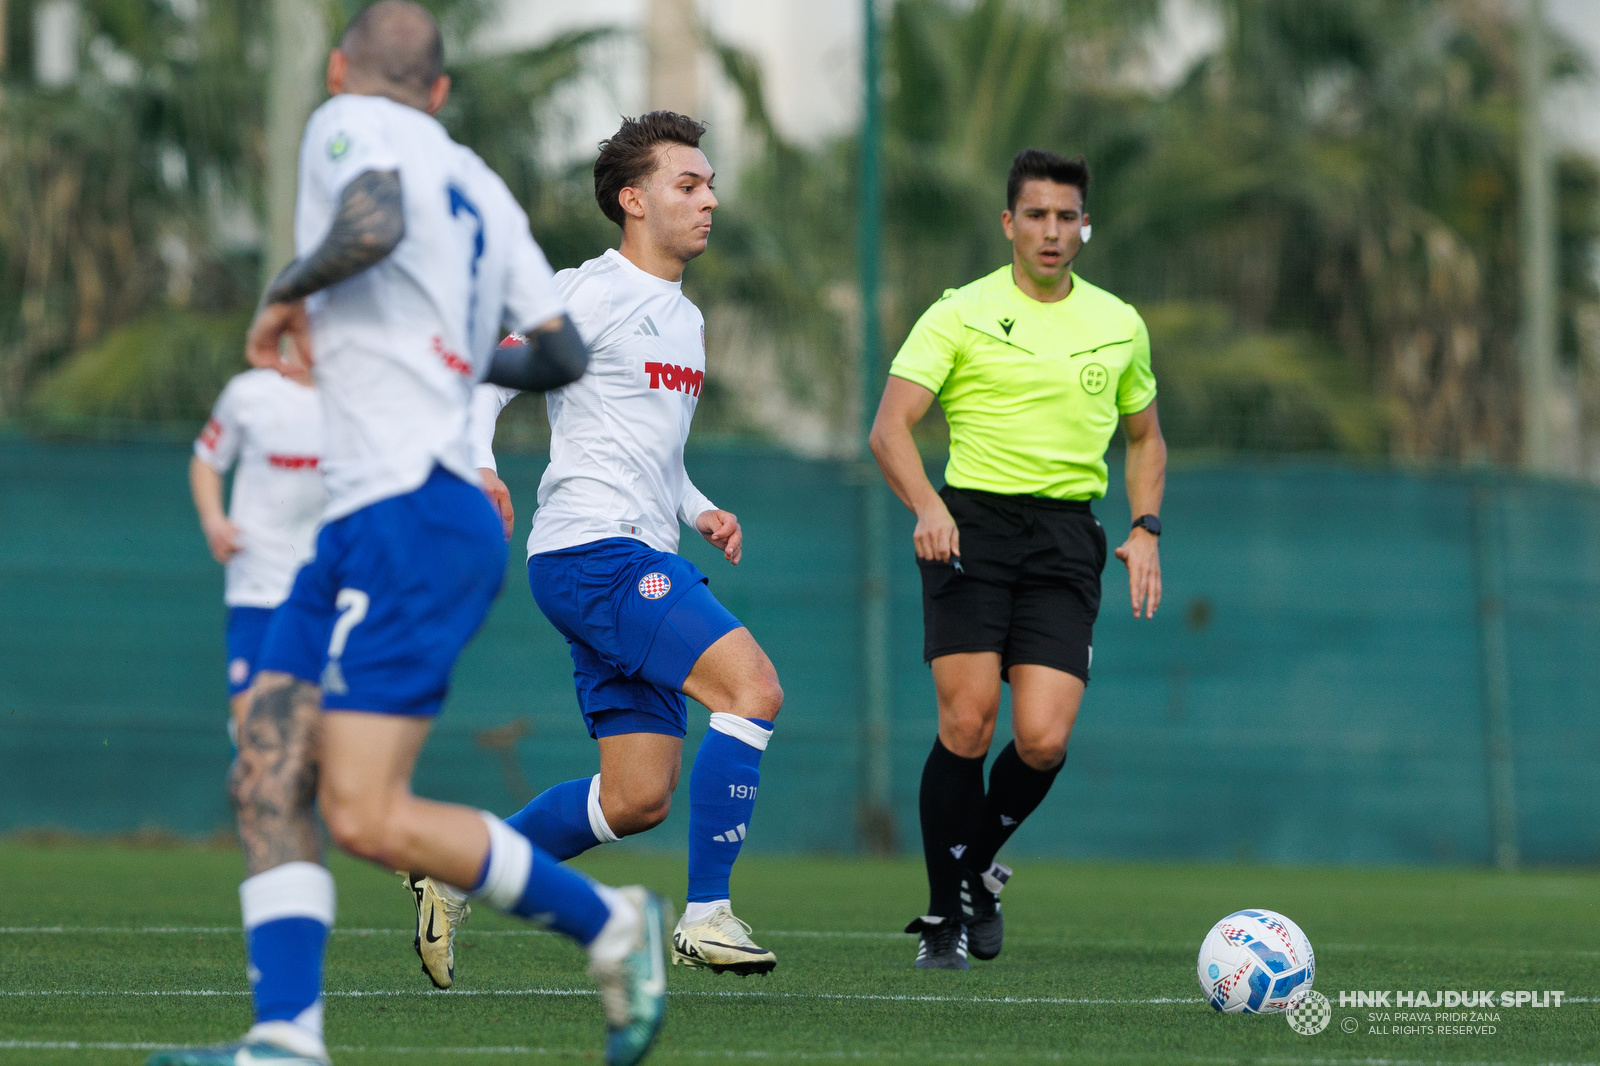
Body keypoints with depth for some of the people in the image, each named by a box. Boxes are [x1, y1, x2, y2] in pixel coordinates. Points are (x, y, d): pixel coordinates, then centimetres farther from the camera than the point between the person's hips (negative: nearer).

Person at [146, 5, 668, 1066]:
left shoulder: (351, 124, -5)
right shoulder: (479, 184, 17)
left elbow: (372, 226, -28)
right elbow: (563, 353, 19)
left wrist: (287, 293, -9)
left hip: (408, 516, -9)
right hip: (363, 526, 9)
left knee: (367, 817, -12)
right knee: (268, 781, 1)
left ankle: (609, 923, 1)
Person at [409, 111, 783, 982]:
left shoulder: (687, 320, 22)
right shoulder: (588, 295, -6)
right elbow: (484, 375, -11)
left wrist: (698, 510, 14)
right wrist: (475, 467, -28)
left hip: (640, 562, 9)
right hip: (591, 552, -9)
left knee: (639, 796, 4)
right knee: (753, 688, -21)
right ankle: (705, 916, -18)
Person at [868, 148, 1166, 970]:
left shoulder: (1119, 325, 13)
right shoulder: (961, 315, 1)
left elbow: (1144, 437, 26)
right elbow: (890, 427, -7)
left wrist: (1145, 528, 10)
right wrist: (927, 507, -24)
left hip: (1066, 539, 2)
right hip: (973, 524, -2)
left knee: (1043, 741, -12)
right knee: (968, 723, -14)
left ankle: (979, 868, 18)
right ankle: (944, 916, 1)